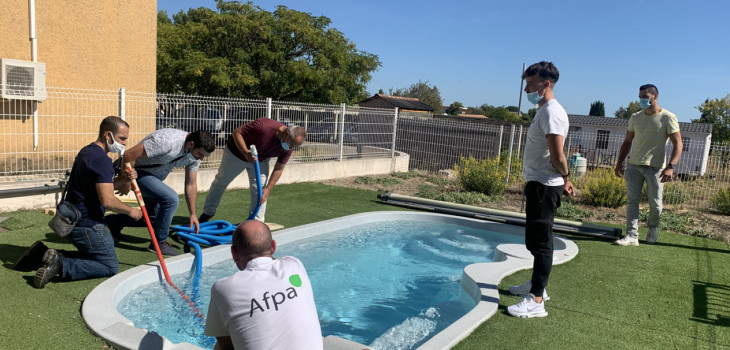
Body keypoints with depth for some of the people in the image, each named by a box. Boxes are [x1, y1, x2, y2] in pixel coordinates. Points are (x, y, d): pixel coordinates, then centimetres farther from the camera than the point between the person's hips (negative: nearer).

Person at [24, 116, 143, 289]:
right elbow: (107, 200, -26)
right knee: (110, 267, -3)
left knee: (89, 255, 27)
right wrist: (130, 211, -10)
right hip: (86, 225, -10)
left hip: (72, 220, 10)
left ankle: (44, 252, 15)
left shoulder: (87, 151, 12)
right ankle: (61, 265, -14)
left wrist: (123, 178, 1)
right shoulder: (101, 160, -20)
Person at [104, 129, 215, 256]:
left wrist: (193, 214, 1)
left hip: (154, 176, 9)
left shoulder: (195, 153, -8)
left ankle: (116, 221, 33)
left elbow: (191, 185, 0)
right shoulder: (167, 141, -34)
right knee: (171, 199, -24)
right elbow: (129, 155, -30)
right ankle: (159, 243, -8)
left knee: (159, 215, 13)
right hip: (137, 172, -9)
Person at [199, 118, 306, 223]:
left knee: (259, 191, -7)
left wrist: (268, 189, -19)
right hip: (236, 153, -3)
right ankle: (208, 213, 34)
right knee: (220, 182, 13)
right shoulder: (263, 127, -41)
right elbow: (237, 132, -30)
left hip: (260, 160, 3)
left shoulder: (288, 149, -24)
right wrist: (246, 152, -42)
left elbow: (278, 169, -13)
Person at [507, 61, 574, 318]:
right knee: (536, 239, 20)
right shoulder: (544, 111, 15)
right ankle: (536, 284, 35)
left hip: (544, 186, -11)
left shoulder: (552, 112, -18)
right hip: (538, 184, 11)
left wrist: (565, 179, -7)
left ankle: (536, 301, -1)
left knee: (540, 241, -7)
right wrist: (565, 180, 15)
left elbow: (558, 156, -24)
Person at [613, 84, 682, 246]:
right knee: (632, 201, -2)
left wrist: (671, 166, -20)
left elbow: (678, 144, -8)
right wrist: (619, 162, 9)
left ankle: (652, 228, 33)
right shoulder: (635, 117, 9)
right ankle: (632, 236, -2)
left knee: (655, 204, 5)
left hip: (655, 167, -3)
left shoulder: (668, 118, -5)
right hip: (634, 166, 4)